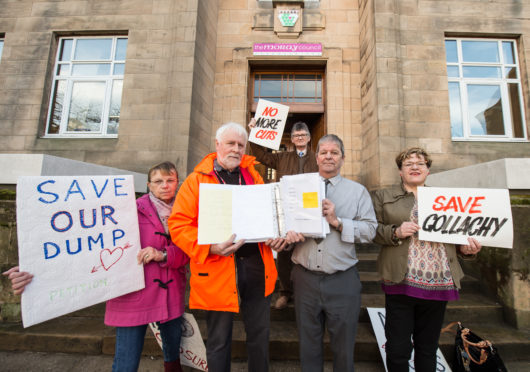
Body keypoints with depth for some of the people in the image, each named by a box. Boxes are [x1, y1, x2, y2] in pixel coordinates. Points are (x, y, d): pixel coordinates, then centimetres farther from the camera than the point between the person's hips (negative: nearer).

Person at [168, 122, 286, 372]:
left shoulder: (253, 176, 9)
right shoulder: (197, 179, -3)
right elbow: (178, 224, -8)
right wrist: (209, 247, -23)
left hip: (256, 266, 4)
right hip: (217, 270, -3)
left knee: (260, 335, 20)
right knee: (219, 341, 16)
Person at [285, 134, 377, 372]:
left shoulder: (358, 191, 4)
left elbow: (370, 230, -5)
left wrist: (337, 222, -16)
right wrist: (289, 232, -17)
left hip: (342, 280, -1)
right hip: (305, 278, 1)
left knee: (344, 346, 16)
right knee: (308, 346, 18)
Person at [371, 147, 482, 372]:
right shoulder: (384, 196, 5)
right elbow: (372, 230, -1)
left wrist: (465, 248, -2)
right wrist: (395, 232, -18)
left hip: (439, 283, 4)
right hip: (401, 282, -3)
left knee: (428, 349, 18)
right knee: (398, 349, 5)